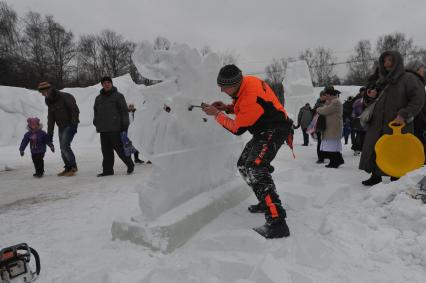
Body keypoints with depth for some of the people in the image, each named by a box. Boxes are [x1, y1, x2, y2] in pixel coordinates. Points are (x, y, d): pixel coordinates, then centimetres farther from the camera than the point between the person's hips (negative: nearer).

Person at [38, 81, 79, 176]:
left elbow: (75, 110, -16)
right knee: (63, 148, 6)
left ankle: (73, 166, -5)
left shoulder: (65, 97, -11)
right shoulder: (50, 102, 12)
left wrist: (74, 124, -23)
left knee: (65, 146, -16)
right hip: (61, 127, 8)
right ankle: (68, 168, 14)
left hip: (70, 125, -8)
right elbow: (51, 120, 15)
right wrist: (49, 134, 11)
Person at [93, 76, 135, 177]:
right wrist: (96, 124, 14)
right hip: (103, 130, 6)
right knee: (106, 151, 6)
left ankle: (130, 165, 15)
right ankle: (108, 170, 13)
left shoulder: (118, 96, 0)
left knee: (119, 148, -3)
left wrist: (124, 128, -9)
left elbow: (124, 112, -4)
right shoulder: (98, 98, 18)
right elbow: (96, 112, 27)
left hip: (115, 129, -6)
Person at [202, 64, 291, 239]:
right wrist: (228, 107, -1)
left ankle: (277, 223, -28)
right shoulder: (246, 82, -2)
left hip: (274, 130, -10)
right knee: (243, 166, 15)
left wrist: (216, 114, -9)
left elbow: (237, 128, -17)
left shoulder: (251, 97, -30)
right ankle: (267, 202, 29)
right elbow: (246, 107, 16)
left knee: (255, 169, -26)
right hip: (263, 131, 10)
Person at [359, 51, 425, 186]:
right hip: (377, 124, 6)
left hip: (397, 124, -6)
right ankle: (375, 176, 17)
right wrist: (373, 95, 7)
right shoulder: (382, 80, 17)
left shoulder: (408, 78, -3)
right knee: (374, 149, 6)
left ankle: (395, 178, 8)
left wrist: (404, 115, -20)